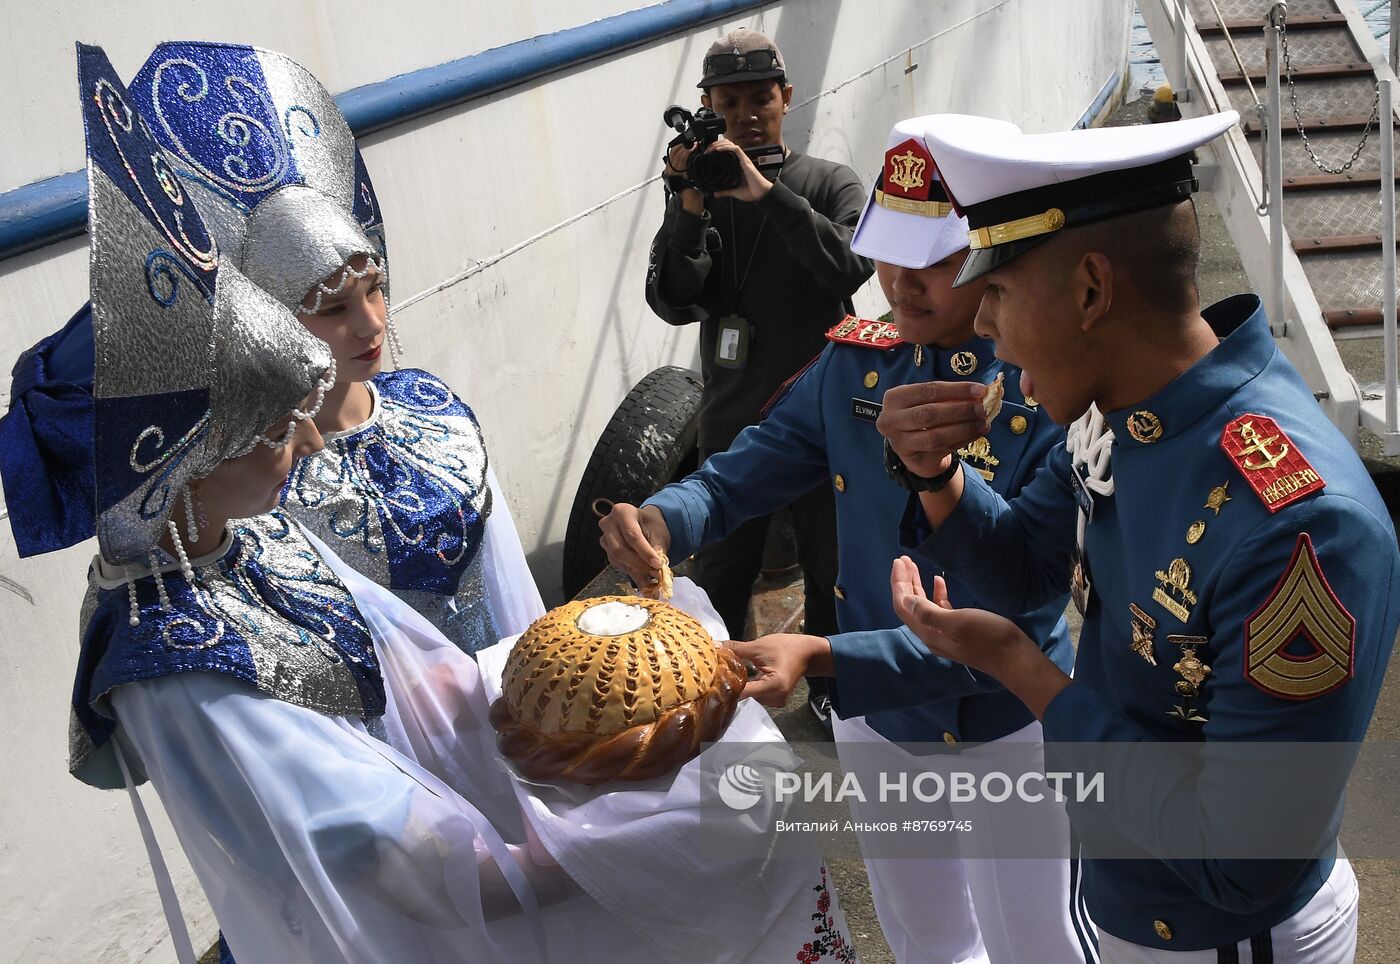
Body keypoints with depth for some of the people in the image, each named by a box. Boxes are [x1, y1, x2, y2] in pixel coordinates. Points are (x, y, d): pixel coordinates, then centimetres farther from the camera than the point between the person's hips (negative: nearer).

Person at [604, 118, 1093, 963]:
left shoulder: (1056, 396, -24)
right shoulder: (853, 366, -8)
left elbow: (1010, 628, -28)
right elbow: (742, 475, -4)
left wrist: (822, 658, -37)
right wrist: (661, 520, -27)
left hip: (1007, 726, -4)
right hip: (877, 718, 4)